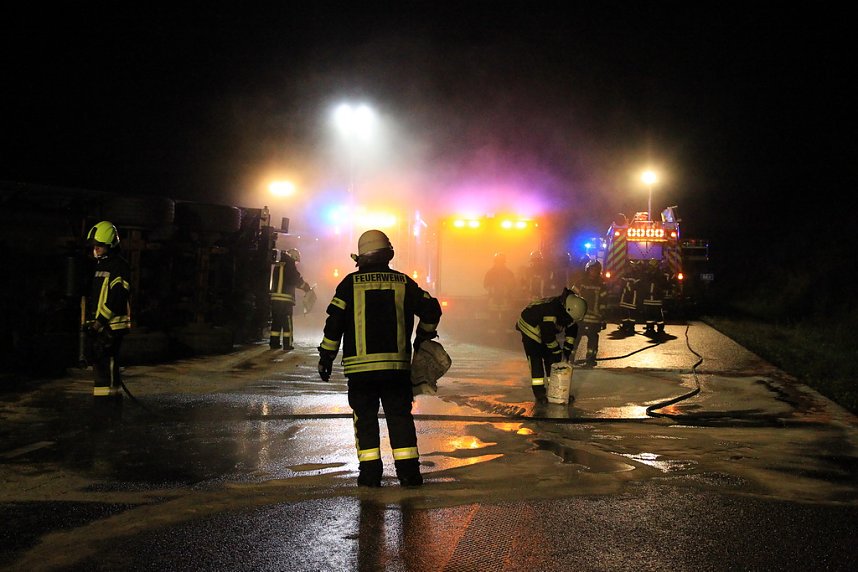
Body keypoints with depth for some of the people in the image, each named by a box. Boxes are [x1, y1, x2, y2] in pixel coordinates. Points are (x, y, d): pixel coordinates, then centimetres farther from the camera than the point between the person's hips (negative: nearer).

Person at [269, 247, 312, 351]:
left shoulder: (277, 266, 16)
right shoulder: (290, 266, -8)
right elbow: (297, 279, -6)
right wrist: (307, 288, 10)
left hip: (274, 297, 7)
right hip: (285, 299, -7)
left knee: (276, 321, 12)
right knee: (287, 322, -1)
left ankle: (274, 343, 14)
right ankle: (287, 344, -1)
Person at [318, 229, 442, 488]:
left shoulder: (351, 283, 1)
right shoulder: (403, 282, 6)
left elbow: (334, 322, 0)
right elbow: (431, 309, 5)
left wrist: (326, 357, 8)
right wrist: (423, 338, 22)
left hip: (360, 365, -1)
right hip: (397, 364, 1)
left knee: (365, 417, 7)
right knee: (400, 415, 7)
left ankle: (369, 471, 3)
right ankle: (408, 470, 2)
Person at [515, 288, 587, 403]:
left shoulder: (570, 311, -14)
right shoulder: (551, 310, -40)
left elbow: (571, 330, 0)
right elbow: (548, 334, -35)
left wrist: (567, 349, -3)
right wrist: (557, 351, -23)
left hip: (546, 330, 8)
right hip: (530, 327, -8)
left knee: (551, 358, 4)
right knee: (536, 360, -15)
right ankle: (539, 393, -16)